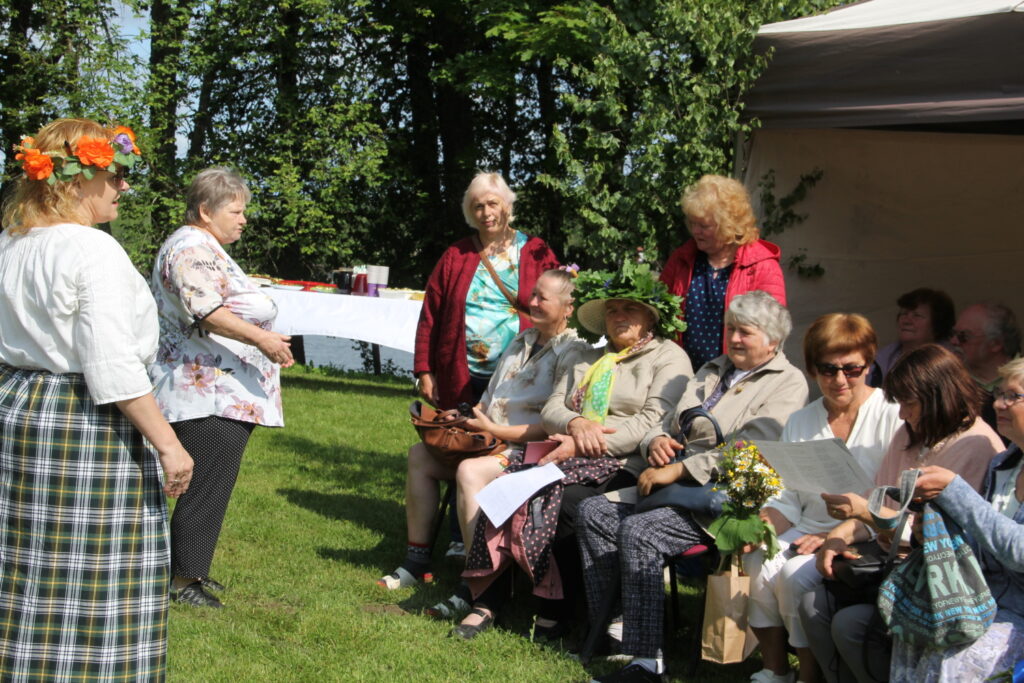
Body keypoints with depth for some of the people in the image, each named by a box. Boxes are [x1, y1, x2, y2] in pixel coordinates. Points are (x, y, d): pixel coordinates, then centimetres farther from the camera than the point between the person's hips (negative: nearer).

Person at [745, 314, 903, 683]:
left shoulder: (894, 416, -4)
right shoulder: (800, 422, 14)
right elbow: (788, 500, 11)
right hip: (806, 529, 5)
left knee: (795, 575, -30)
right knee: (754, 565, -24)